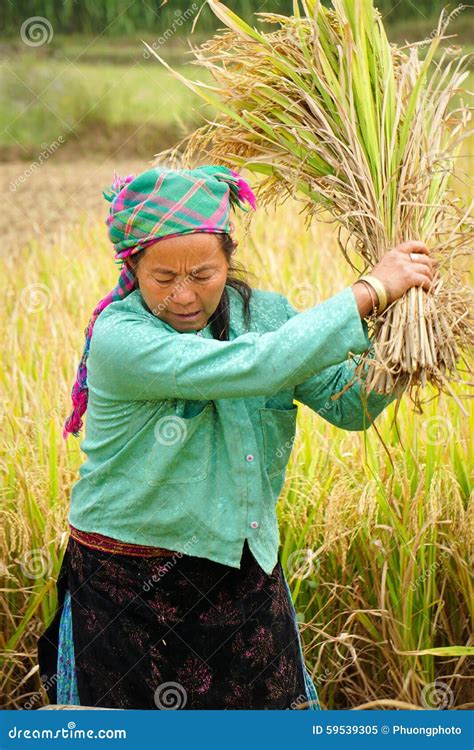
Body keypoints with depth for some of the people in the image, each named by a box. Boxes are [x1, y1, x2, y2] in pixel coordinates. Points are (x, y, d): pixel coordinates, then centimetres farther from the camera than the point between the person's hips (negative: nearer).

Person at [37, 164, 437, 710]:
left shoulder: (264, 313, -2)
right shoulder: (118, 338, -22)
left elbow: (350, 406, -1)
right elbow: (253, 368, -32)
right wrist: (370, 291, -25)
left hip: (245, 571, 5)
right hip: (129, 588, -5)